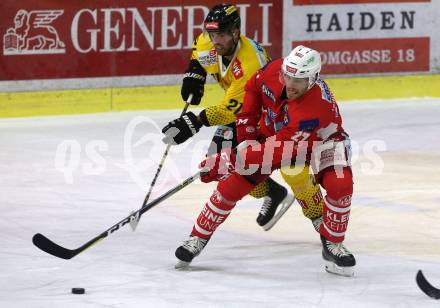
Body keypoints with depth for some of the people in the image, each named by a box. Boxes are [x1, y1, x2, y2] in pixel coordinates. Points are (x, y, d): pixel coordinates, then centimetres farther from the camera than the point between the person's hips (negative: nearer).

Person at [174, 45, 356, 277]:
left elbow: (276, 152, -43)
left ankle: (333, 244, -7)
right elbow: (254, 86, 0)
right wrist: (246, 122, -9)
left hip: (320, 138, -4)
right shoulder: (274, 70, -28)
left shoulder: (316, 106, -43)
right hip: (273, 131, 4)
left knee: (340, 185, -29)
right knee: (232, 185, -8)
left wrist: (226, 162, -42)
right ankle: (199, 237, 10)